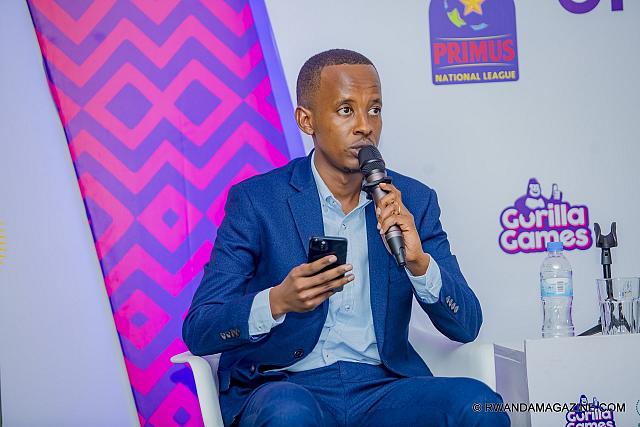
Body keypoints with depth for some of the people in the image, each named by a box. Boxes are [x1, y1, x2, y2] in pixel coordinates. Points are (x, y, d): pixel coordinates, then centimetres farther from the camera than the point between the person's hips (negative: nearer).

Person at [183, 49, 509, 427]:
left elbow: (466, 326, 4)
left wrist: (418, 262, -16)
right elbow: (198, 331, -6)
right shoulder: (256, 200, -2)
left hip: (383, 388, 2)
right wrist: (277, 301, -25)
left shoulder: (413, 201, 7)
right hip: (285, 386, -2)